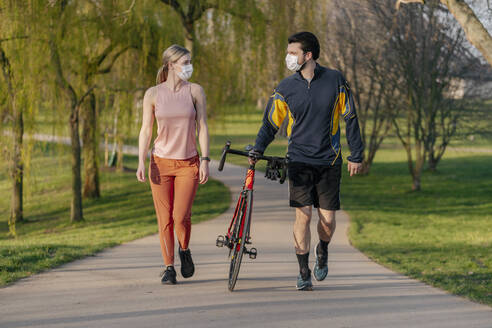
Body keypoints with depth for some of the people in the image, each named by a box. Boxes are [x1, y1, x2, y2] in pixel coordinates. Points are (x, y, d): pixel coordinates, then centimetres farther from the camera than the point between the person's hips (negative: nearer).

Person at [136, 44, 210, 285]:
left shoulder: (195, 91, 2)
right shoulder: (153, 94, 2)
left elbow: (202, 127, 3)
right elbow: (146, 130, 4)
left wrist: (205, 160, -4)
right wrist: (141, 163, -5)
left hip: (188, 163, 0)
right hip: (161, 162, 0)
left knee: (181, 216, -11)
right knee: (164, 218, 0)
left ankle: (184, 251, 20)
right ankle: (168, 267, 13)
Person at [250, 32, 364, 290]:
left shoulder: (335, 80, -2)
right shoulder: (286, 87, 0)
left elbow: (350, 119, 3)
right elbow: (271, 123, 6)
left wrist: (356, 155, 2)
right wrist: (257, 149, -8)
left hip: (328, 161, 0)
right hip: (299, 160, 0)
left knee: (327, 219, 0)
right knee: (303, 215, -8)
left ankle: (322, 251, 33)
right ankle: (304, 272, 4)